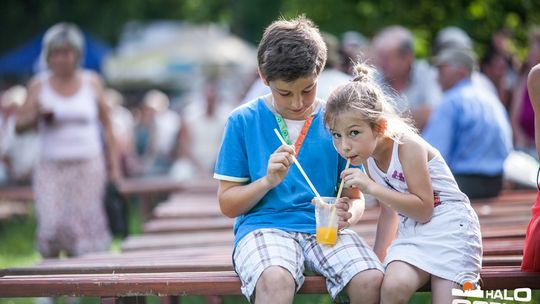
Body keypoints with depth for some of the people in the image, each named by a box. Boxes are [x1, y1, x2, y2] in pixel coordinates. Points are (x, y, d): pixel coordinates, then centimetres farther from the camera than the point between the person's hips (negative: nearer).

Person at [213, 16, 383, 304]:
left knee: (371, 281, -30)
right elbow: (227, 204, 7)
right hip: (263, 226, -2)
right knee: (275, 280, -39)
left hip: (325, 230, 2)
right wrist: (268, 181, -12)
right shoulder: (243, 121, 5)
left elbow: (355, 197, 15)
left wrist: (347, 215, -10)